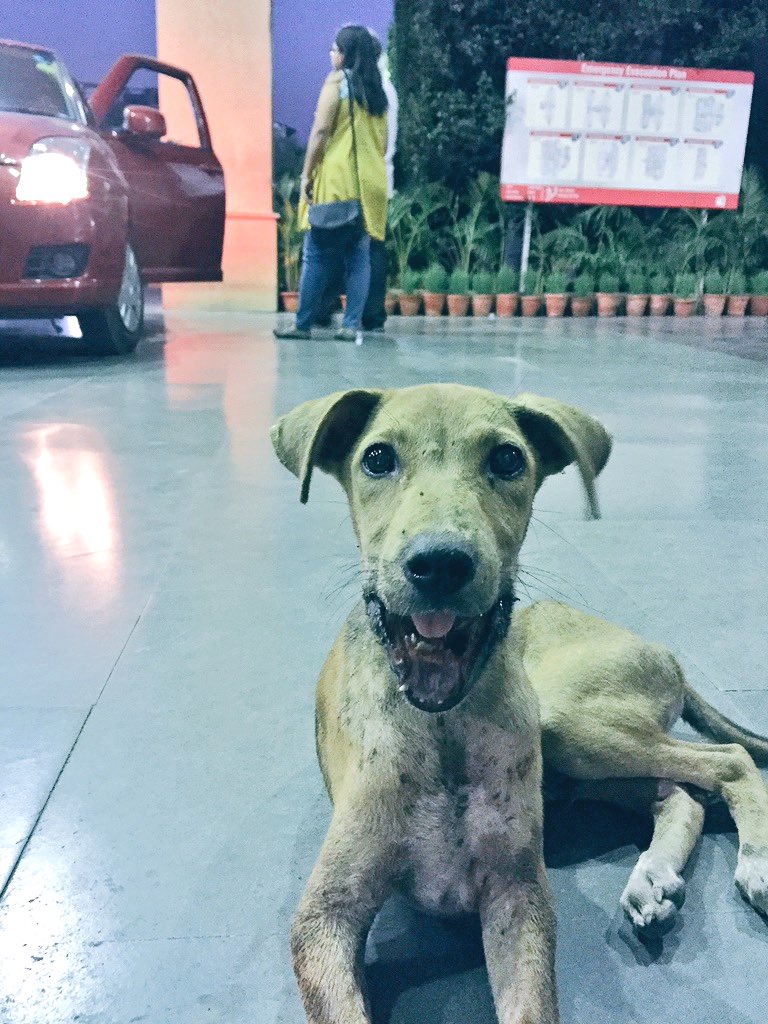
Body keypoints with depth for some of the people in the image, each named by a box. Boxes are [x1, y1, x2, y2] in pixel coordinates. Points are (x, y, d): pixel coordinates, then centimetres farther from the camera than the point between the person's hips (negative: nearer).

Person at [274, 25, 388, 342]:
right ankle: (351, 324, 1)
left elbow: (320, 131, -10)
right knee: (359, 255, 5)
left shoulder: (337, 80, -3)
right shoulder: (377, 88, 15)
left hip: (337, 180, -6)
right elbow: (383, 140, 17)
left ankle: (303, 324, 2)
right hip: (370, 183, 6)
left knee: (317, 254, -1)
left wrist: (307, 174, -7)